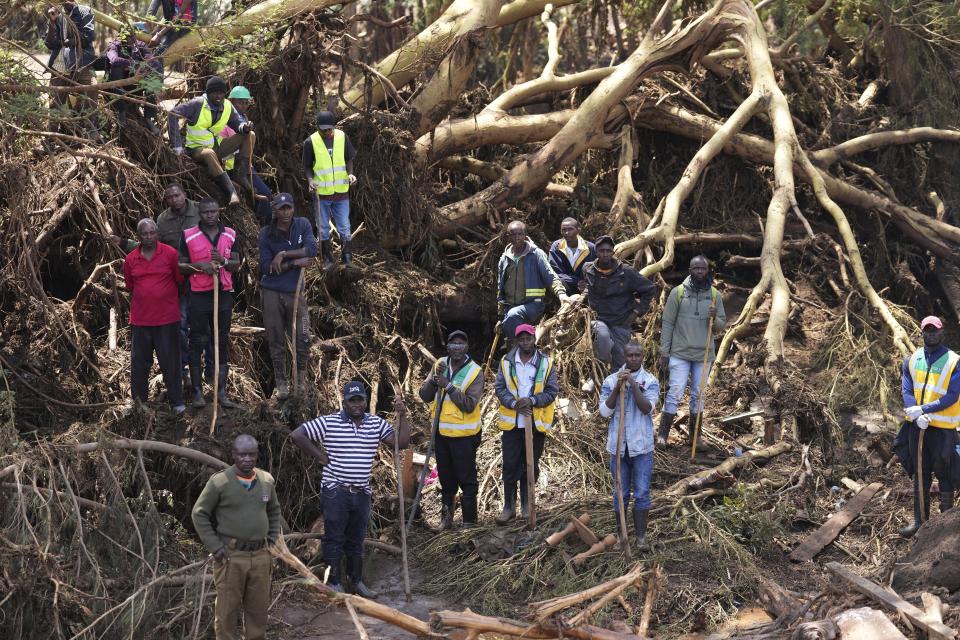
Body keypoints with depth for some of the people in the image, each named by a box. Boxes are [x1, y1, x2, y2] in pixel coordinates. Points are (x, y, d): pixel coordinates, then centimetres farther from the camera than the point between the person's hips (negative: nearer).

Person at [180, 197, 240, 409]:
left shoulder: (230, 235, 7)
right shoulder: (189, 236, -1)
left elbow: (237, 264, 9)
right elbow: (181, 266, 2)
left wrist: (223, 261, -12)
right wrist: (199, 266, -16)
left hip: (224, 294, 3)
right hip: (199, 295, -3)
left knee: (223, 342, 5)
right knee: (197, 342, 1)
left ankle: (221, 391, 10)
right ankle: (197, 391, 7)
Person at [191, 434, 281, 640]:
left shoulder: (267, 481, 5)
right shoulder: (219, 482, -10)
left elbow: (274, 511, 22)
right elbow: (199, 514, -4)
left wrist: (272, 539, 11)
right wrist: (214, 546, -9)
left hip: (260, 556, 4)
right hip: (230, 556, -4)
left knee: (259, 609, 12)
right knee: (227, 610, 2)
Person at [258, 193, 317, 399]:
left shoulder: (303, 225, 2)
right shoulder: (266, 234, -3)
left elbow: (312, 249, -14)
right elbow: (266, 267, -9)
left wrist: (284, 254, -18)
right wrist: (295, 262, -14)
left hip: (295, 291, 1)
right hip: (272, 293, -1)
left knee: (303, 339, -5)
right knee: (276, 341, 4)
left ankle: (300, 375, 15)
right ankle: (281, 383, 14)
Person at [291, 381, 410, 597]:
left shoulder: (376, 424, 5)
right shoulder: (329, 423, -9)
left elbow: (402, 442, 0)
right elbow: (297, 435, -11)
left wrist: (402, 416, -10)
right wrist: (319, 456, -9)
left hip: (362, 493, 4)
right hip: (336, 491, -4)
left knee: (356, 540, 15)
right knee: (334, 539, 3)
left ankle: (357, 581, 27)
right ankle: (333, 583, 13)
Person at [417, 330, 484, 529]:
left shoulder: (475, 372, -12)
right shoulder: (441, 365, 2)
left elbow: (469, 405, -21)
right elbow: (424, 396, -2)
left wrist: (448, 385, -26)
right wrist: (435, 378, -19)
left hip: (463, 435, -5)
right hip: (442, 431, 5)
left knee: (467, 479, 1)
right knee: (446, 478, 19)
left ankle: (469, 521, 10)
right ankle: (447, 515, 34)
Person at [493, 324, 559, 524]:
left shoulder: (546, 363, -2)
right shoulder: (506, 362, 1)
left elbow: (552, 392, -3)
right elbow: (500, 388, 0)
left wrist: (532, 401, -19)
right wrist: (514, 403, -17)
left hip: (536, 423, 0)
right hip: (512, 423, 0)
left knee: (531, 466, 9)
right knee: (510, 466, 2)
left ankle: (526, 505, 21)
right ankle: (509, 506, 12)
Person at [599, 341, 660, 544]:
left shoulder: (650, 381, -2)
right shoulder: (611, 381, 1)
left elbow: (647, 408, -15)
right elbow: (605, 411, -7)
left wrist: (633, 384, -22)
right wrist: (618, 387, -17)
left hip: (642, 446, -1)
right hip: (618, 445, 1)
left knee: (642, 493, 3)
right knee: (620, 492, 10)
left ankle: (640, 534, 12)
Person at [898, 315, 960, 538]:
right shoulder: (912, 360, 6)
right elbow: (906, 391, 0)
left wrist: (923, 409, -18)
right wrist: (917, 416, -16)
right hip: (917, 426, 4)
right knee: (920, 474, 10)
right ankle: (920, 520, 17)